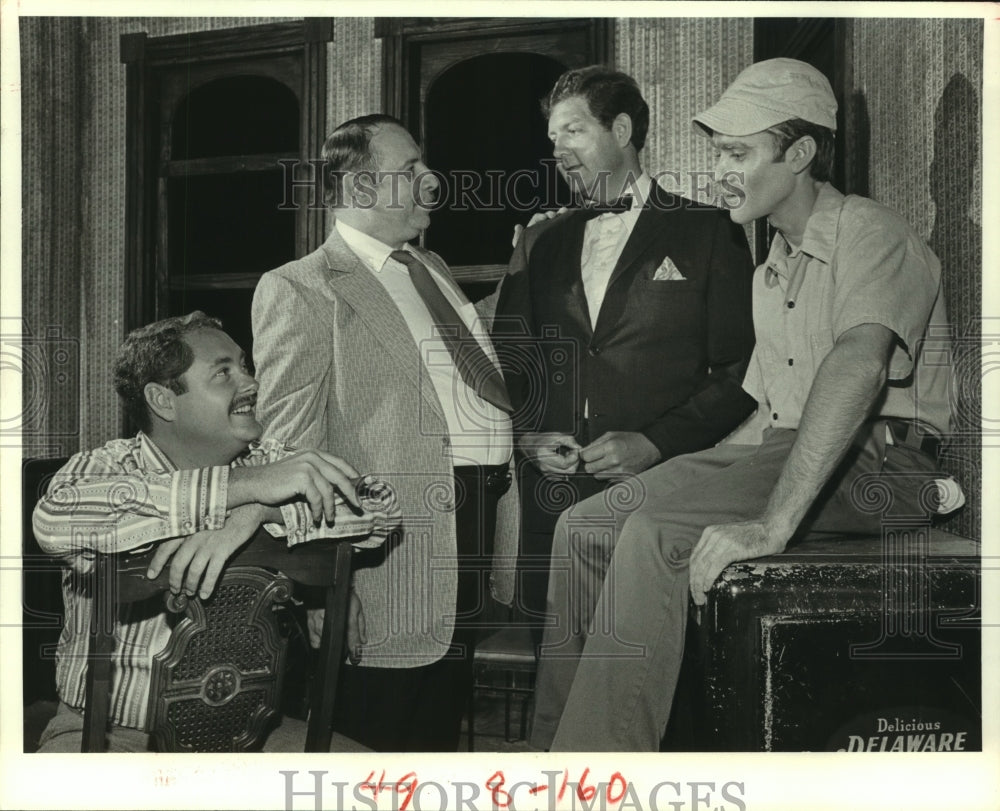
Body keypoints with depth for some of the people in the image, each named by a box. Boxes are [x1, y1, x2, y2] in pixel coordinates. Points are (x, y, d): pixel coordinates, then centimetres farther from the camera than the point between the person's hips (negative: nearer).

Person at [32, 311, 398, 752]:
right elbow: (55, 521, -32)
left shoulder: (269, 463, 1)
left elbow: (376, 509, -13)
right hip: (111, 731, -2)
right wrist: (241, 485, -33)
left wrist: (254, 513, -30)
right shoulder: (104, 467, -9)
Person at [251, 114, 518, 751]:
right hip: (392, 535, -7)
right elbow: (289, 446, -10)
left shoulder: (432, 268, 20)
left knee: (440, 732, 17)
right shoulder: (299, 289, -6)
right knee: (381, 740, 2)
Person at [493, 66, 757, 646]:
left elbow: (742, 372, -1)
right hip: (553, 500, 4)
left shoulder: (707, 233, 5)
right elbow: (505, 362, 20)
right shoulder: (541, 244, 19)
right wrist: (527, 435, 1)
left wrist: (655, 443, -11)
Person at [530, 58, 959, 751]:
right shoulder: (772, 273, 22)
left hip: (874, 463, -9)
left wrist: (774, 521, -35)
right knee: (584, 529, -6)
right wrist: (668, 457, 10)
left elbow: (859, 362, -27)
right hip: (786, 456, 9)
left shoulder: (870, 232, -9)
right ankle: (553, 743, -1)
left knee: (655, 535, -28)